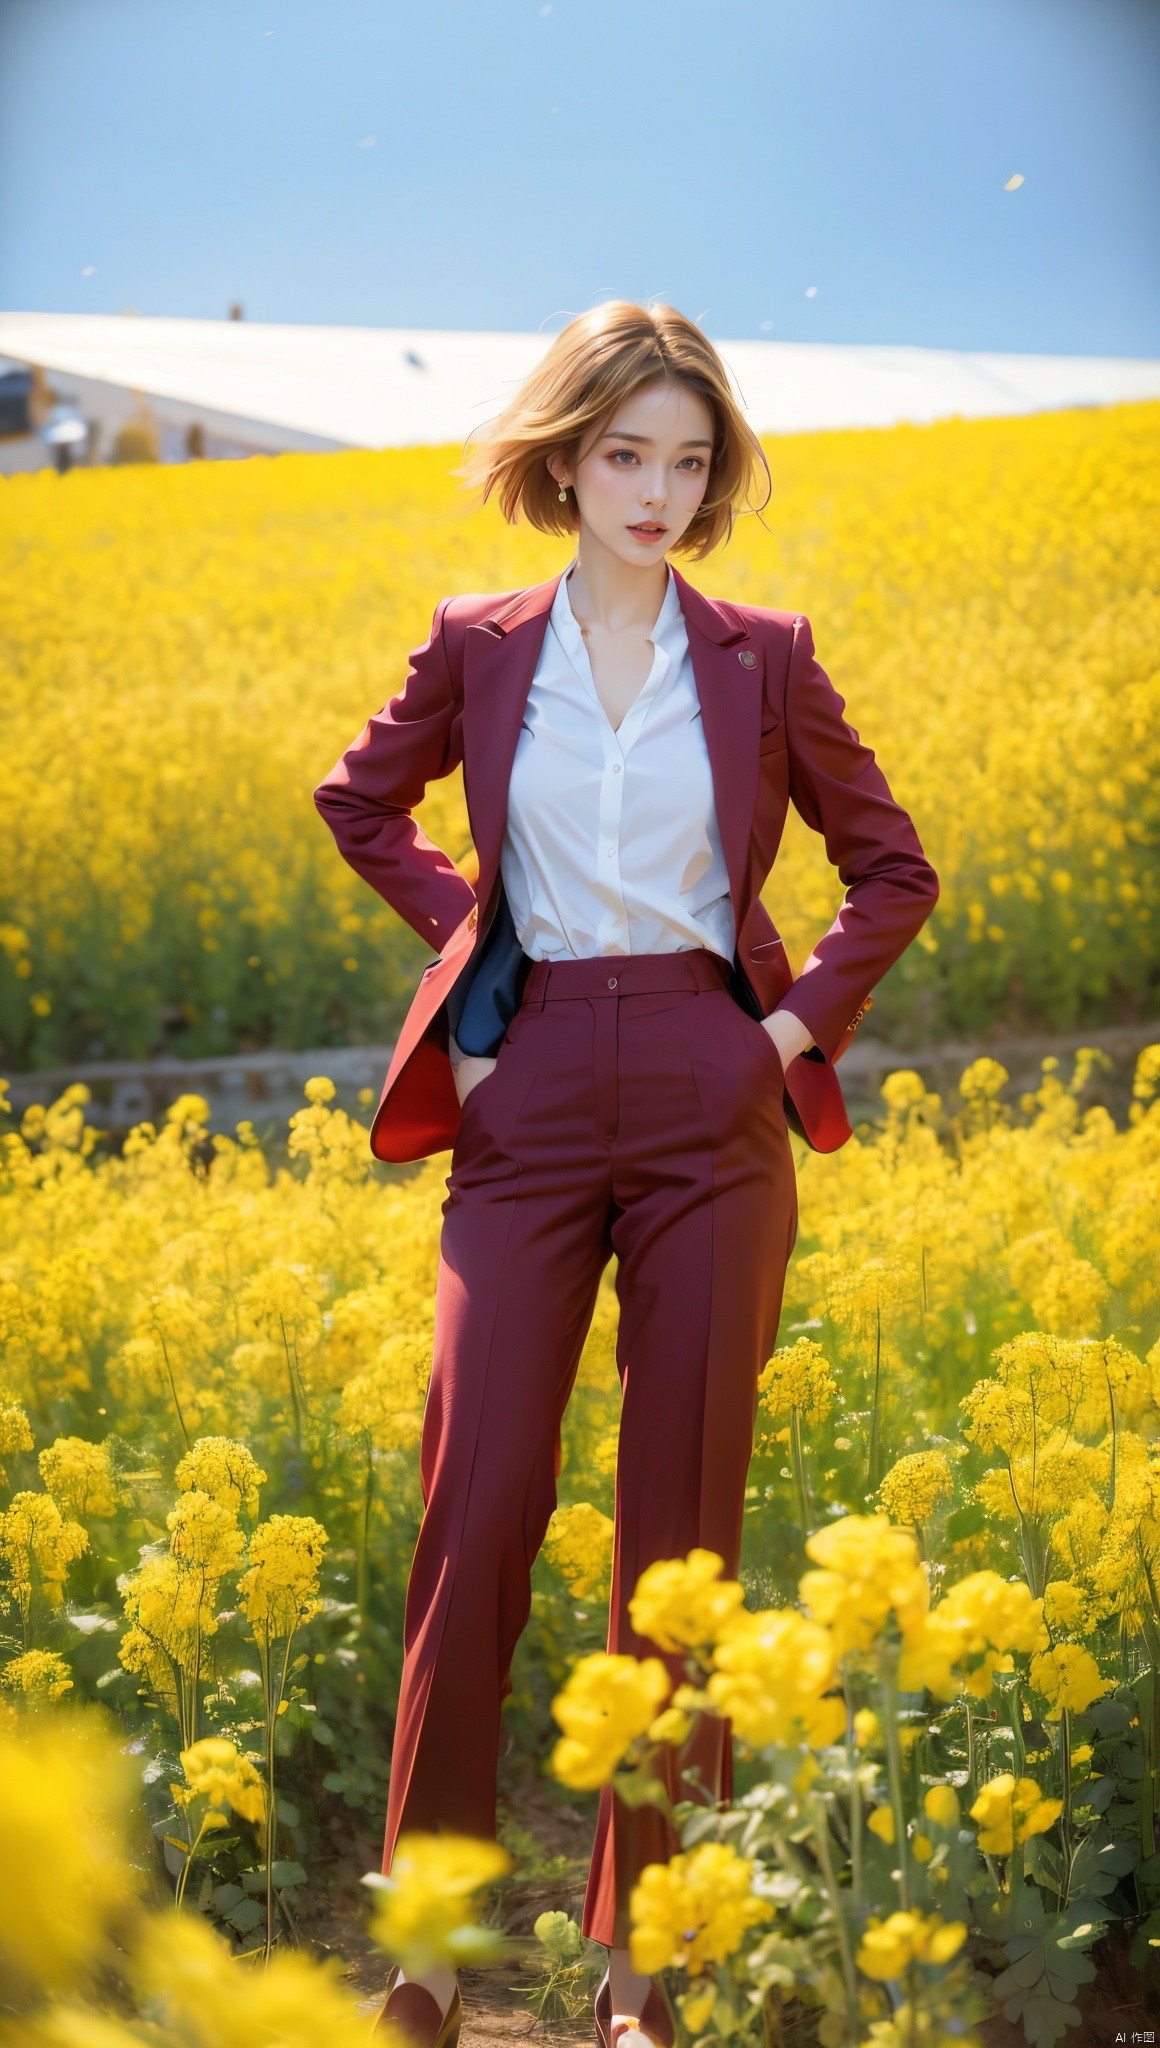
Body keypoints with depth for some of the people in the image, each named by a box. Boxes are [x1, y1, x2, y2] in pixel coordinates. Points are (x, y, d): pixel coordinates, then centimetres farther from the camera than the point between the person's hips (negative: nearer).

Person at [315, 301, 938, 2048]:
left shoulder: (762, 660, 3)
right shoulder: (479, 650, 5)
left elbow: (894, 869, 12)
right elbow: (364, 806, 22)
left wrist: (808, 1017, -1)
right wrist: (476, 941, 9)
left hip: (710, 1112, 0)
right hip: (531, 1106, 0)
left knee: (683, 1520, 3)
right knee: (479, 1509, -5)